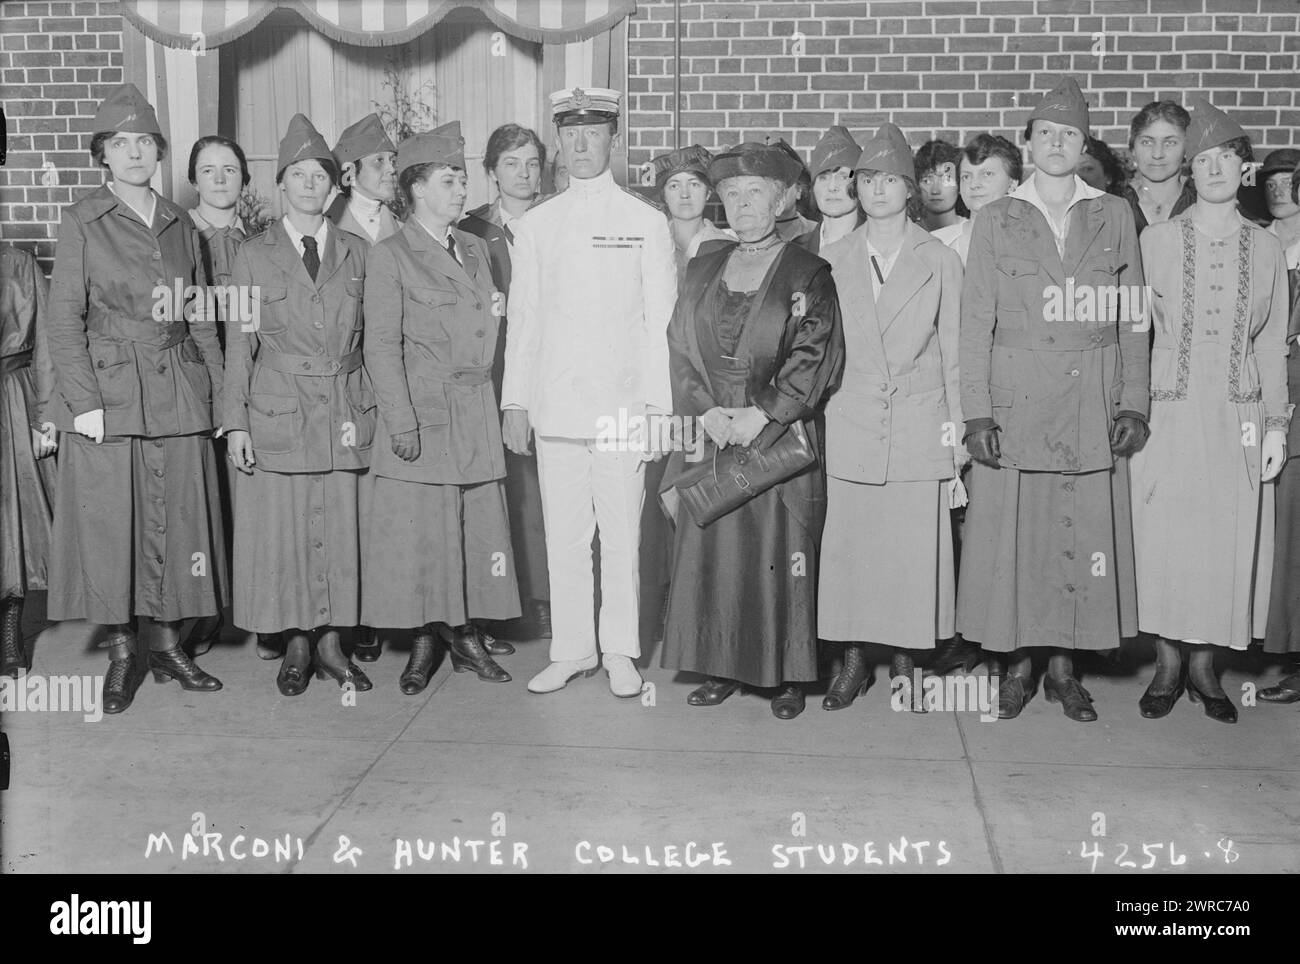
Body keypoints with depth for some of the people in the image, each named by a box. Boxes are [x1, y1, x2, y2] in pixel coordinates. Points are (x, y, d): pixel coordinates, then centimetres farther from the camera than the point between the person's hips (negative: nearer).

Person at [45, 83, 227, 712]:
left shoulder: (180, 226, 13)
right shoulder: (82, 222, 1)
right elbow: (64, 319, -3)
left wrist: (218, 397, 6)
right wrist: (84, 399, -12)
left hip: (178, 394, 4)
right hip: (107, 392, -3)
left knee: (177, 519, 5)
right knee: (108, 522, 0)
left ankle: (166, 643, 18)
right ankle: (120, 654, 11)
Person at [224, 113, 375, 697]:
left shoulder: (357, 254, 9)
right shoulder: (252, 256, 4)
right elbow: (238, 344, 2)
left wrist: (375, 409, 4)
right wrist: (236, 422, -3)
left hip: (346, 411, 2)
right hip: (276, 409, -1)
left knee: (339, 529, 4)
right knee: (282, 531, 2)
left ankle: (330, 641, 16)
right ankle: (296, 644, 15)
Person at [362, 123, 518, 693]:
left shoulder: (476, 250, 16)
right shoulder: (390, 257, -2)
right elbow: (382, 347, -7)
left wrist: (495, 403, 10)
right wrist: (402, 422, -13)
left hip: (477, 416, 5)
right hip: (421, 415, -5)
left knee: (479, 528, 6)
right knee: (419, 533, -1)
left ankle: (466, 636, 17)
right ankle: (423, 644, 11)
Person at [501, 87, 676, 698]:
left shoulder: (645, 222, 4)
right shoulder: (536, 225, 11)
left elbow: (661, 320, 1)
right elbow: (522, 319, 12)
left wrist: (658, 406, -6)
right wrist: (515, 401, 6)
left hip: (622, 403, -2)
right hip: (554, 403, 2)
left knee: (622, 534, 1)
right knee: (563, 535, 5)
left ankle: (621, 652, 14)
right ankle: (571, 649, 17)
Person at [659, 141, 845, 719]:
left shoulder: (807, 275, 0)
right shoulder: (703, 270, 13)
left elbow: (815, 358, -8)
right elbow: (680, 348, 7)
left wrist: (760, 415, -16)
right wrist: (705, 411, -8)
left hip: (780, 439, -4)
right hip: (711, 433, 4)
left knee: (780, 554, -1)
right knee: (710, 552, 4)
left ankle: (788, 674, 9)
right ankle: (721, 667, 15)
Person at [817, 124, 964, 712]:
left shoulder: (940, 261, 6)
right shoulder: (833, 261, 10)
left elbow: (953, 349, 6)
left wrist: (958, 428, 3)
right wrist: (813, 418, 7)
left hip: (919, 428, -1)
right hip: (849, 427, 1)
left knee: (913, 548, -1)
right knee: (847, 547, 1)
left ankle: (905, 663, 12)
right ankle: (853, 660, 13)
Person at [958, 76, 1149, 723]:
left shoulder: (1115, 216, 9)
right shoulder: (996, 220, 5)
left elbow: (1133, 320, 9)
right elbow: (975, 324, 2)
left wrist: (1134, 403, 1)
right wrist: (976, 412, -6)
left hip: (1093, 409, 1)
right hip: (1016, 404, -1)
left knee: (1085, 540, 2)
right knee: (1011, 539, 0)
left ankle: (1064, 663, 16)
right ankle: (1018, 662, 14)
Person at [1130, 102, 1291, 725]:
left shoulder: (1266, 249, 8)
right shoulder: (1154, 241, 2)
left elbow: (1270, 343, 11)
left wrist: (1276, 423, 7)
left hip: (1236, 417, 2)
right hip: (1168, 412, -1)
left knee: (1227, 542, 2)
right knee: (1163, 538, -1)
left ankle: (1204, 666, 15)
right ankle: (1167, 666, 14)